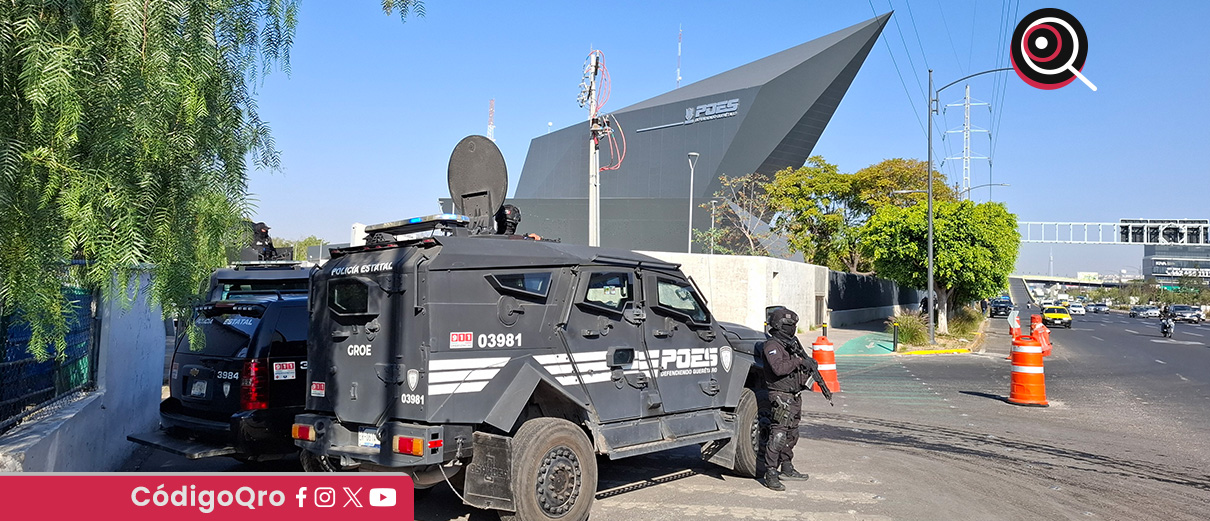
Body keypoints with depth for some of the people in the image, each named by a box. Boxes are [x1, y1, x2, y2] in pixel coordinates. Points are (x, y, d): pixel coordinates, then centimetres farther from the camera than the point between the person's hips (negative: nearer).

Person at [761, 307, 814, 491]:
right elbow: (779, 368, -30)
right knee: (778, 436, -12)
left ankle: (786, 469, 30)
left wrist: (810, 363, 4)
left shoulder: (793, 342, 14)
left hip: (795, 396, 10)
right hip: (781, 396, -10)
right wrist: (798, 361, -23)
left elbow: (805, 360, 25)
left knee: (791, 435, 17)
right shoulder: (772, 345, -15)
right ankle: (770, 474, -9)